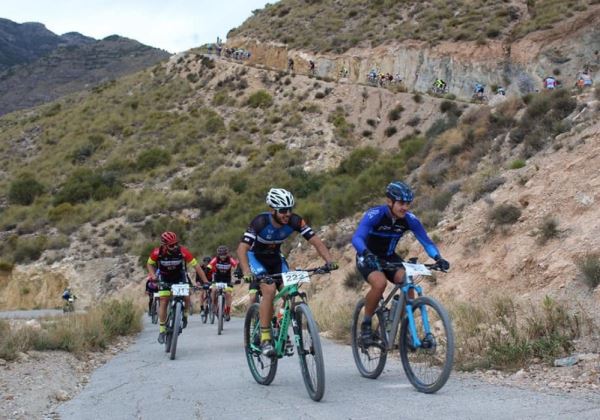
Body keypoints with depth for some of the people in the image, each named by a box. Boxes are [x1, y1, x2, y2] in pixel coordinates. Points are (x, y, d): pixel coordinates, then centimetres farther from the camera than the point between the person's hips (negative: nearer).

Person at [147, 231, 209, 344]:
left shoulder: (183, 252, -31)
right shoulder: (157, 253, -28)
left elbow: (196, 266, -26)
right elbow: (150, 264, -7)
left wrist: (205, 282, -29)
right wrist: (153, 276, -24)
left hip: (180, 277, 0)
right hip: (164, 279, 0)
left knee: (186, 297, -21)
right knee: (163, 303, -8)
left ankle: (185, 315, 9)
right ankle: (162, 331, 4)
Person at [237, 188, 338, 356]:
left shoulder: (294, 221, -23)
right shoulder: (260, 222, -32)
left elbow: (316, 241, -23)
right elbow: (242, 248, -40)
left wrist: (329, 260, -40)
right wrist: (246, 272, -56)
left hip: (275, 258, 4)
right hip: (256, 257, -4)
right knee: (269, 290, -26)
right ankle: (265, 339, -21)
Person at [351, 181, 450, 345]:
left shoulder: (410, 219, -14)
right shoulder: (374, 215, -27)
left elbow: (426, 241, -14)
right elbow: (356, 238, -38)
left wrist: (438, 258, -32)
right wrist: (366, 254, -58)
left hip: (389, 257, 4)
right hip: (368, 258, -4)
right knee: (380, 283, -33)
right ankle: (366, 324, -11)